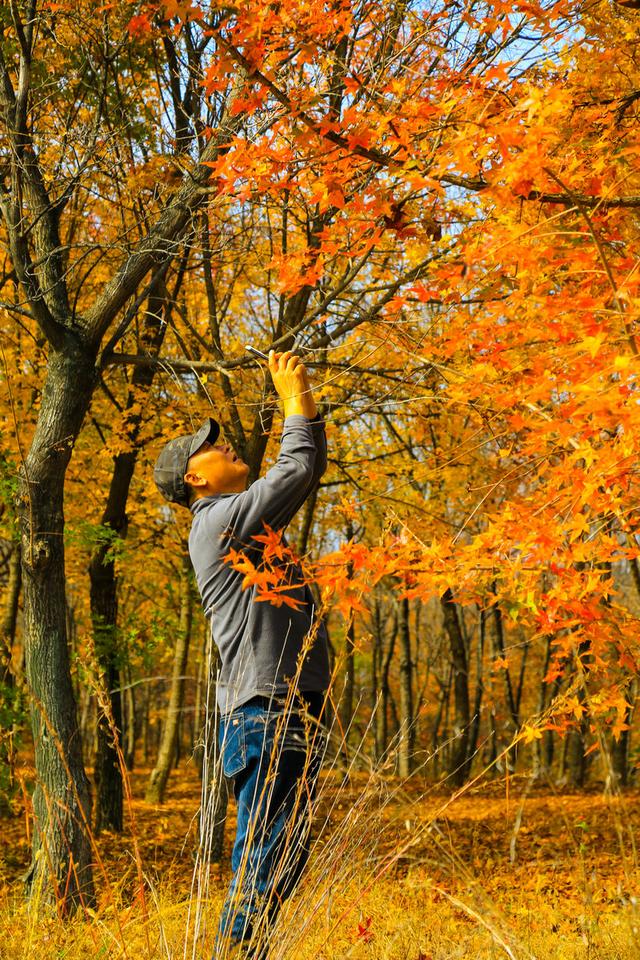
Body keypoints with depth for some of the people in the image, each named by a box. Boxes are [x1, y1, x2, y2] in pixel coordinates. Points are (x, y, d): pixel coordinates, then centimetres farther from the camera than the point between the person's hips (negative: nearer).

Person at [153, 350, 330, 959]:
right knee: (265, 859, -7)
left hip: (290, 714, 10)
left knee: (280, 856, 14)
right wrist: (296, 400, 1)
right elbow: (298, 470, -12)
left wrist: (302, 402, 21)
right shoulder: (220, 519, -9)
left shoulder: (243, 522, 20)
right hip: (266, 712, -10)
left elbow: (303, 471, 28)